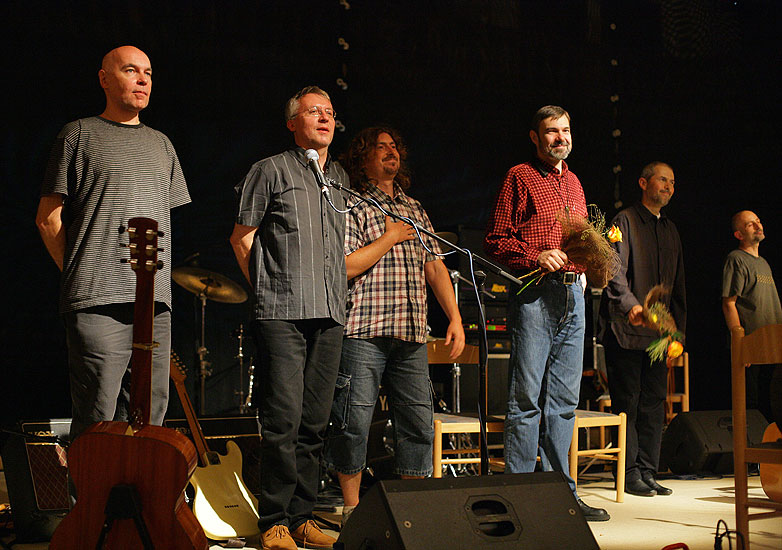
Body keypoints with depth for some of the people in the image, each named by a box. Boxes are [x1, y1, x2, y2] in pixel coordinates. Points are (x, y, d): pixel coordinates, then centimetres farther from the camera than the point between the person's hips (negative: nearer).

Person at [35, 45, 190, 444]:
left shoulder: (160, 145, 21)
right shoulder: (80, 134, 5)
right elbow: (48, 218, 3)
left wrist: (157, 282, 14)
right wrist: (79, 273, -3)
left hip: (155, 304, 5)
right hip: (97, 304, -5)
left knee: (148, 418, 6)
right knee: (97, 419, -7)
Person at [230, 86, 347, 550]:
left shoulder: (341, 177, 20)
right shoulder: (271, 171, 3)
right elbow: (242, 238, 5)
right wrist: (268, 289, 5)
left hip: (330, 316, 6)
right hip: (282, 314, -5)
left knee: (315, 423, 6)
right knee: (283, 419, -9)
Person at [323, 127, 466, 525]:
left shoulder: (414, 210, 20)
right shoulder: (350, 206, 0)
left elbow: (435, 267, 18)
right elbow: (342, 267, -11)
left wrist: (455, 318, 10)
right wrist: (389, 238, -6)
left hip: (410, 332, 6)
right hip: (362, 330, -5)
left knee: (418, 422, 4)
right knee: (354, 423, -3)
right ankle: (352, 509, 11)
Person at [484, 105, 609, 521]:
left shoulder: (574, 184, 21)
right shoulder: (520, 178, 1)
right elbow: (495, 240, -4)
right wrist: (537, 257, -17)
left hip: (572, 292, 7)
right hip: (533, 292, -7)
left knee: (564, 399, 8)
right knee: (526, 398, -7)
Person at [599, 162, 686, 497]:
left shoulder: (670, 230, 20)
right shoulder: (625, 221, -1)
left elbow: (678, 283, 22)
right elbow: (616, 269, -13)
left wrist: (678, 328, 15)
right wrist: (630, 305, -29)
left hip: (658, 331, 7)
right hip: (627, 329, -7)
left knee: (654, 403, 6)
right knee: (627, 403, -3)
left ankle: (648, 473, 12)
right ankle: (630, 473, 3)